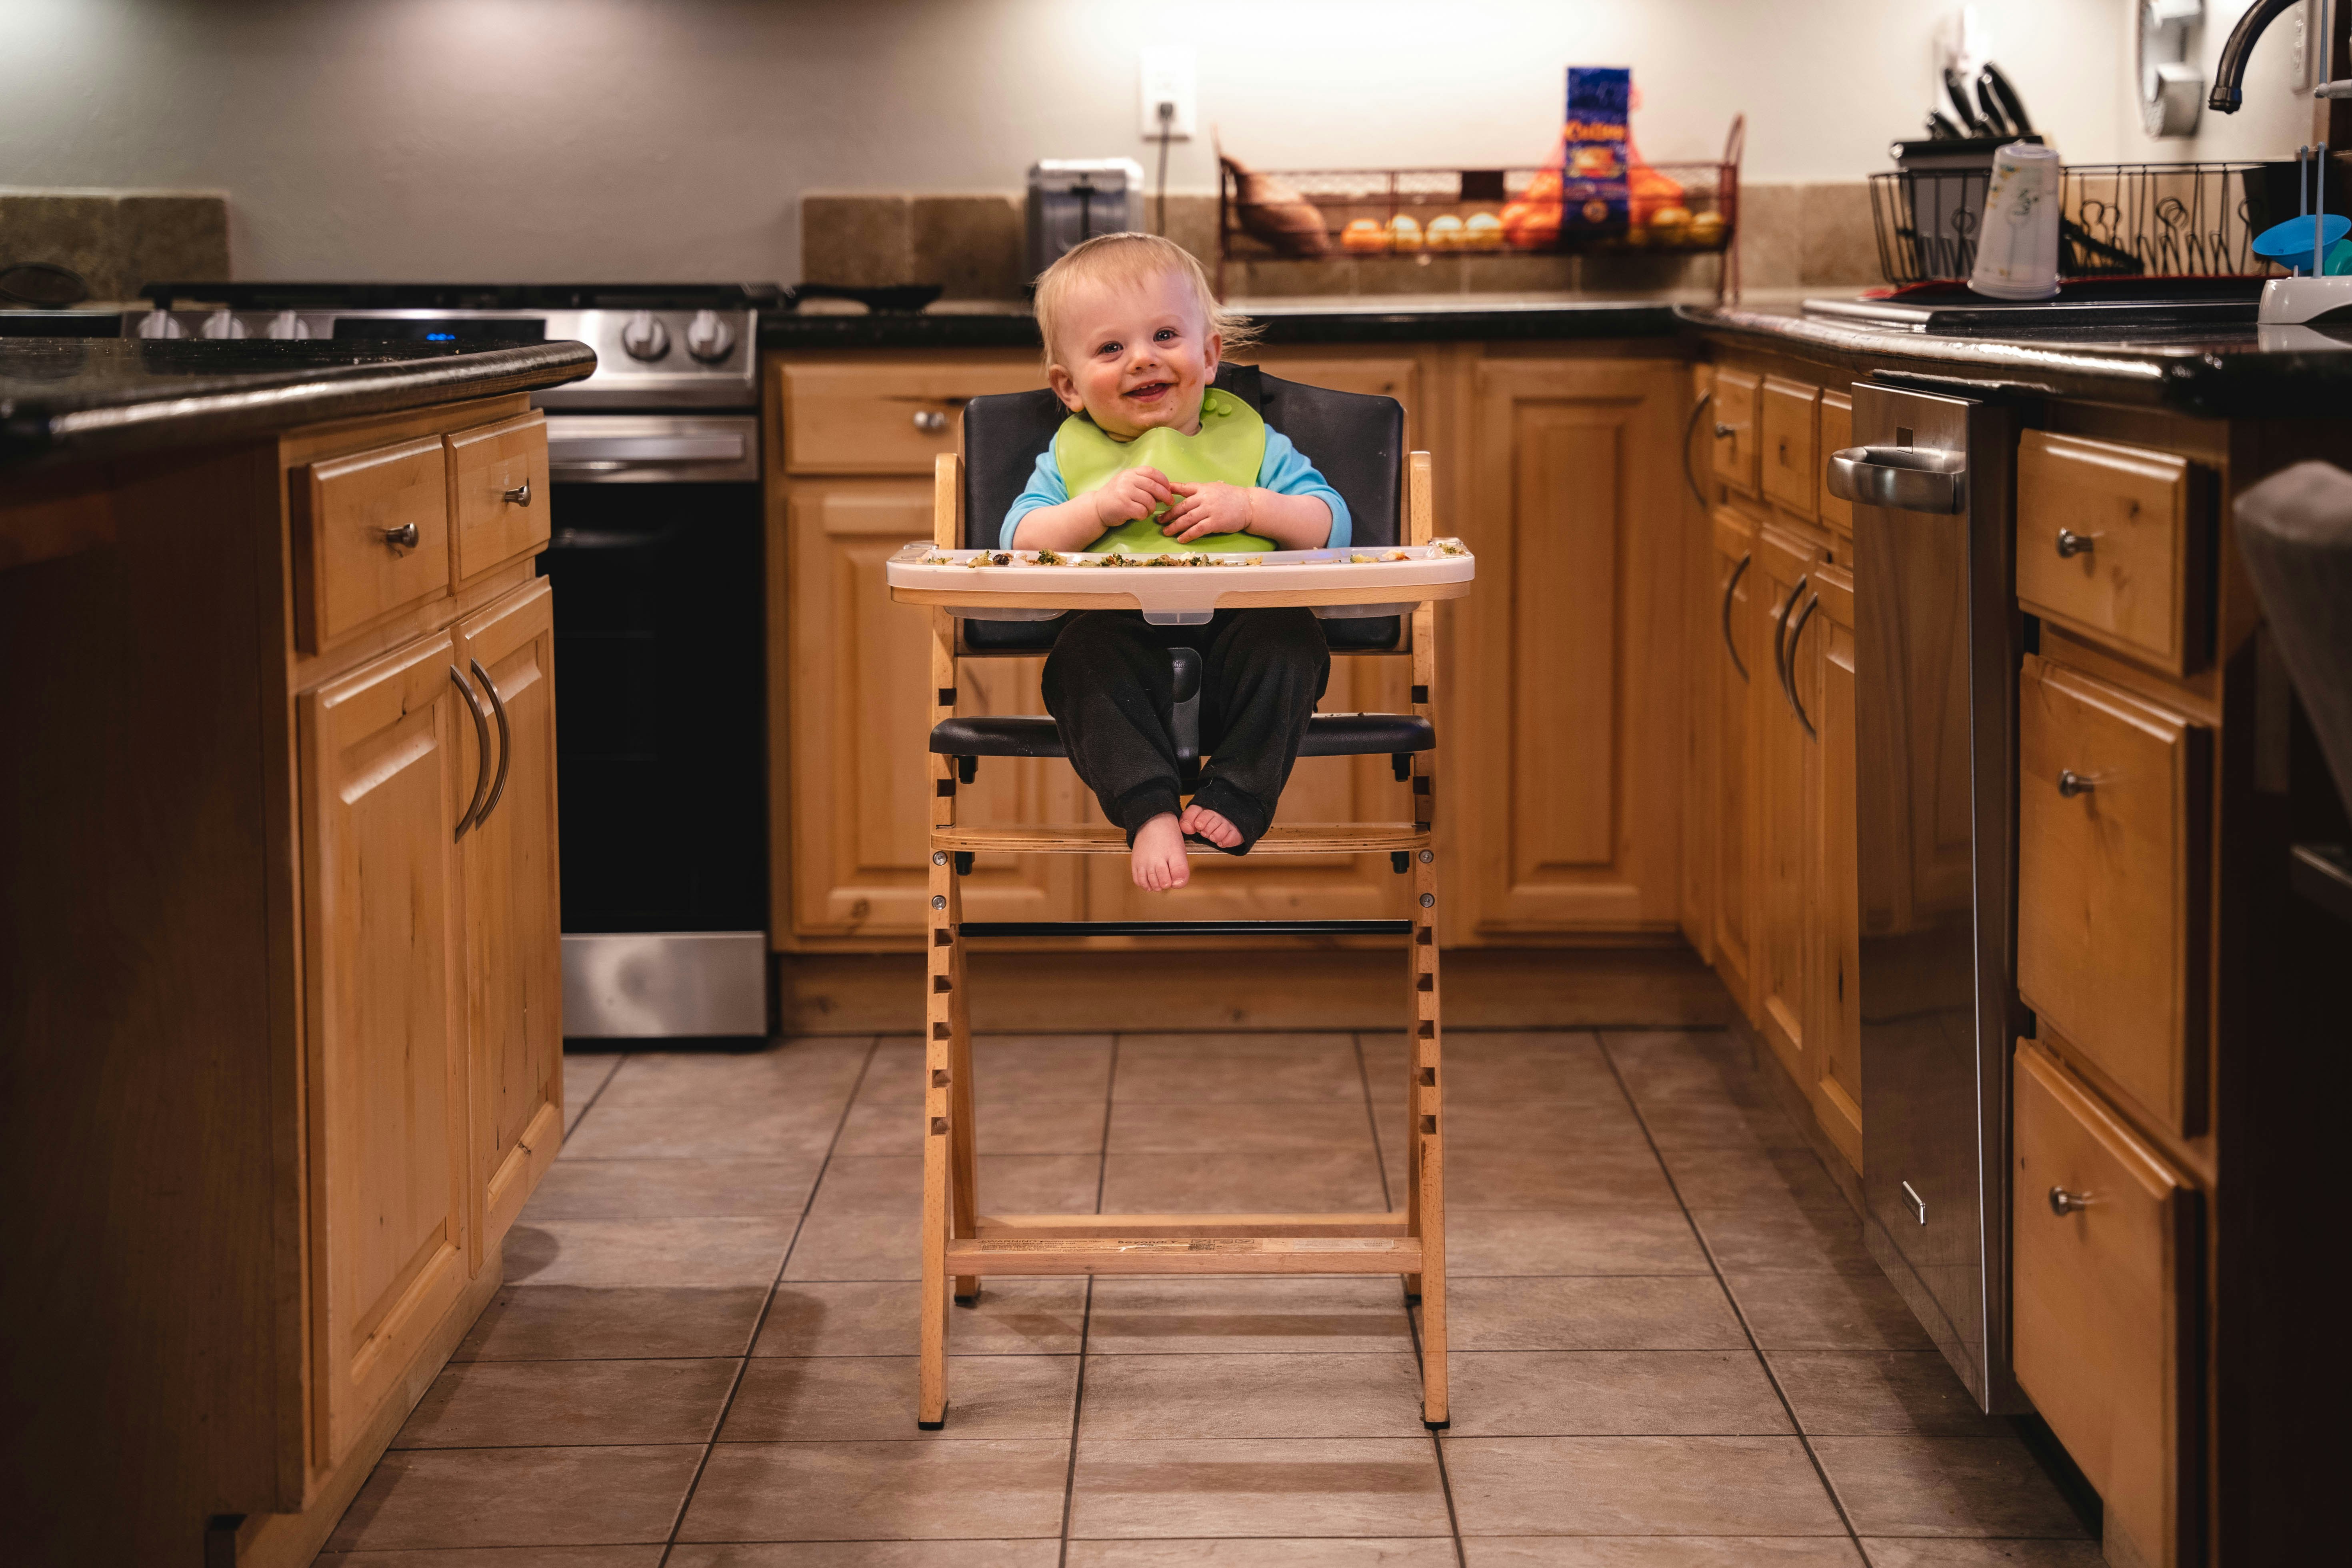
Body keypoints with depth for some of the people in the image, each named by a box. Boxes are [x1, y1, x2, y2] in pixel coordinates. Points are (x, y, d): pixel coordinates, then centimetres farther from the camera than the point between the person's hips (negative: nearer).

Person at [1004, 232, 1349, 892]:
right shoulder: (1069, 456, 21)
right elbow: (1019, 544, 7)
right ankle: (1151, 812, -37)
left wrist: (1249, 508, -5)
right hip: (1128, 648, 0)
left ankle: (1234, 802, -31)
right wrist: (1098, 508, -7)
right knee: (1083, 649, -33)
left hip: (1234, 636, 0)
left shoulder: (1249, 439, 19)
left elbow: (1330, 526, 11)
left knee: (1291, 633, -32)